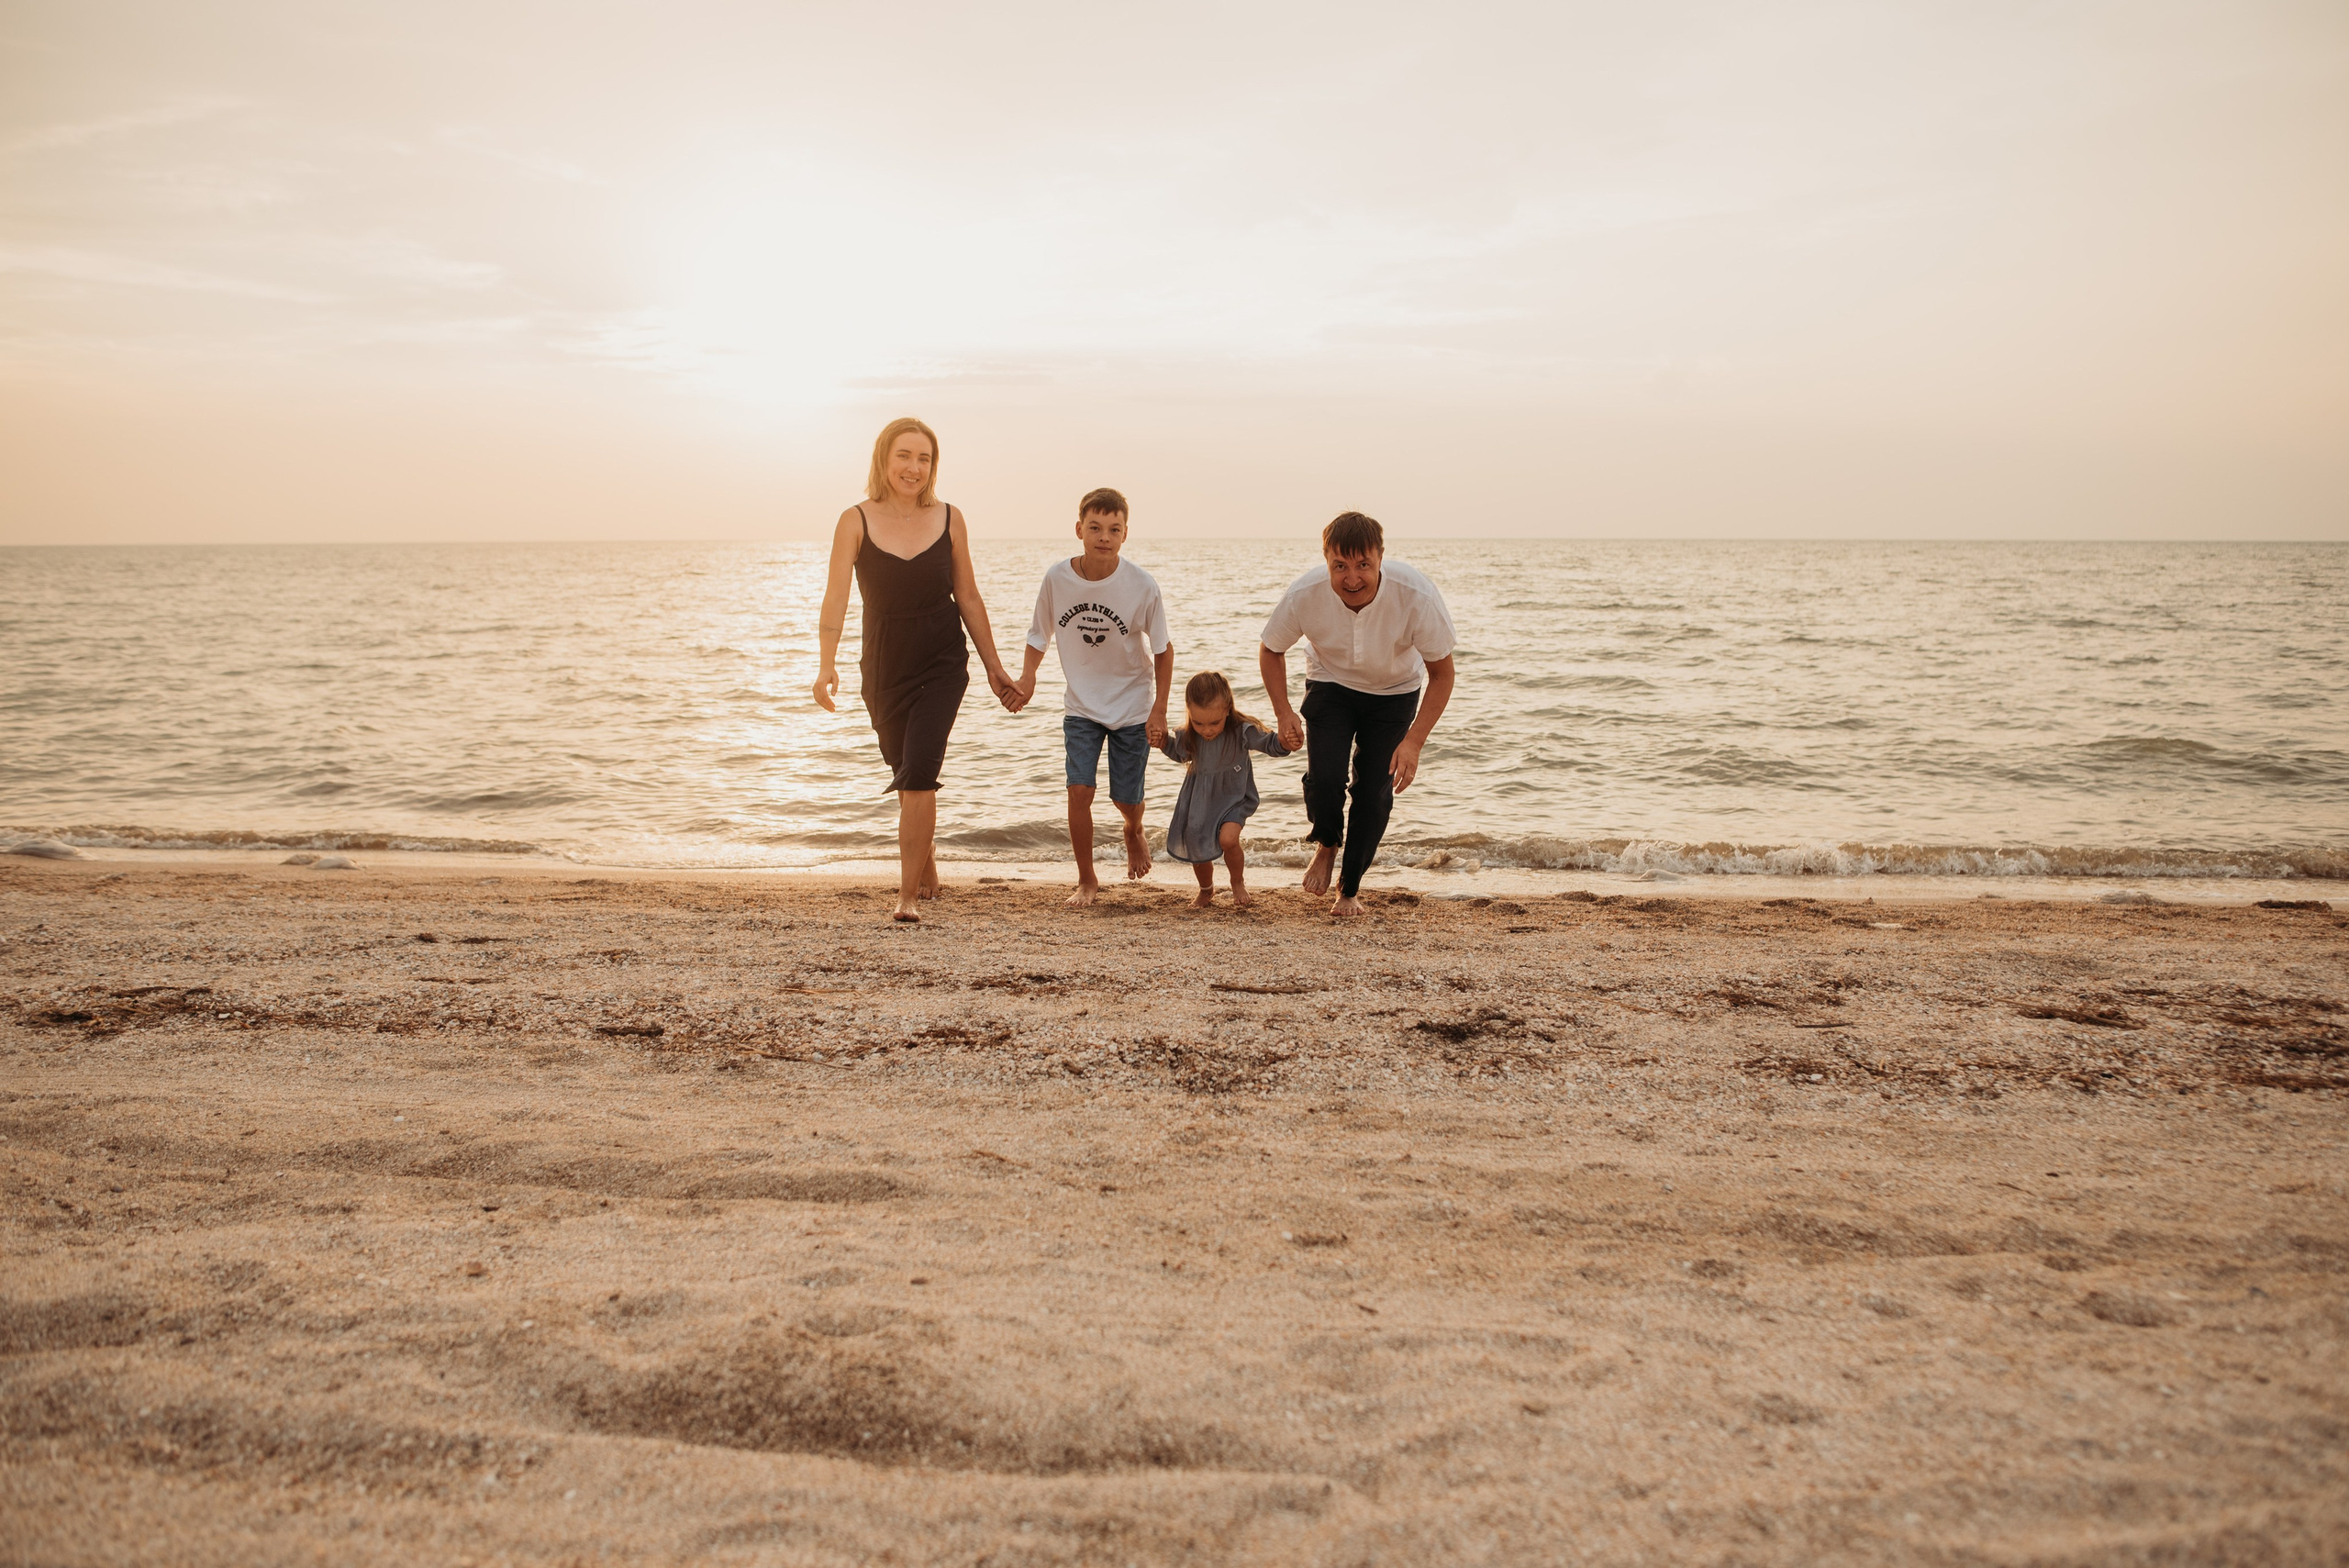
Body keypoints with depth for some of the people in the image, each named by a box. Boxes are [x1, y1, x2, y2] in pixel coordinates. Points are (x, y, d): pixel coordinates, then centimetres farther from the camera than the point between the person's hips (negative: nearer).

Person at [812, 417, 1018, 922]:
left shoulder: (950, 520, -1)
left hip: (943, 663, -1)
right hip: (885, 667, 1)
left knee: (919, 772, -16)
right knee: (908, 780, 14)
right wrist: (826, 665, -26)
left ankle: (909, 893, -12)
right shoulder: (856, 521, -5)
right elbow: (836, 597, -13)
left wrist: (994, 666, 11)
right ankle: (926, 872, 38)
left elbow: (968, 597, 7)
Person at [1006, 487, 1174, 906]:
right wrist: (1026, 679, -14)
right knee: (1079, 790, -11)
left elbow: (1162, 649, -7)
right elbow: (1040, 634, 3)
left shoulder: (1142, 586, -19)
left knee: (1126, 799, 5)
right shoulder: (1057, 578, -14)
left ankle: (1134, 833, 44)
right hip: (1082, 706, 1)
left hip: (1133, 706, -1)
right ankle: (1086, 880, 8)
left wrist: (1159, 710, -10)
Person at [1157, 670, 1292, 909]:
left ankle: (1238, 884, 5)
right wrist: (1163, 741, -9)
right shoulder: (1187, 736, -12)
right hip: (1199, 800, 4)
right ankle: (1206, 890, 44)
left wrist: (1286, 743, -40)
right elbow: (1180, 753, 10)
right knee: (1197, 848, 11)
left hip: (1233, 798, -4)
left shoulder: (1242, 731, -23)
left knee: (1228, 839, -27)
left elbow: (1271, 744, -18)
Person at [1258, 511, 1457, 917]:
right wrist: (1283, 712, -20)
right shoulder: (1304, 595, -29)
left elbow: (1441, 673, -19)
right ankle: (1327, 845, 18)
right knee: (1323, 778, -17)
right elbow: (1271, 651, -7)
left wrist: (1414, 741, -27)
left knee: (1375, 791, -5)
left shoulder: (1417, 596, -33)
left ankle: (1350, 889, 19)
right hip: (1330, 686, 0)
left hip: (1395, 693, 0)